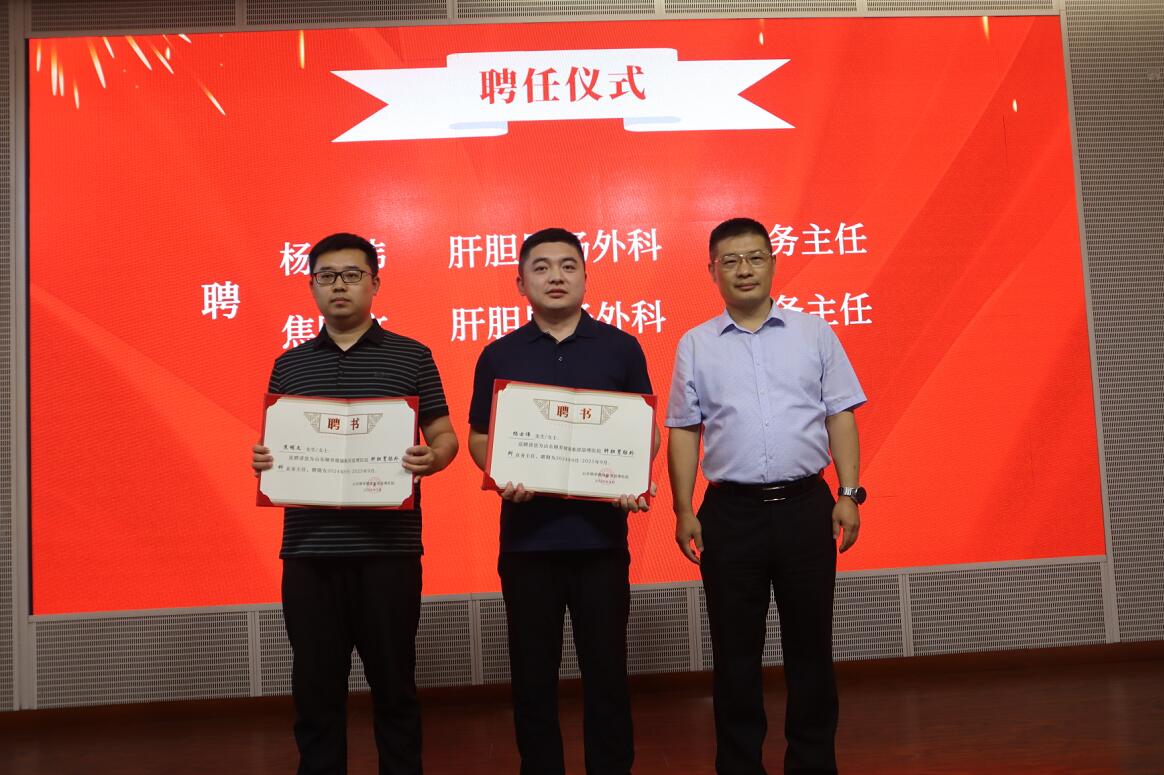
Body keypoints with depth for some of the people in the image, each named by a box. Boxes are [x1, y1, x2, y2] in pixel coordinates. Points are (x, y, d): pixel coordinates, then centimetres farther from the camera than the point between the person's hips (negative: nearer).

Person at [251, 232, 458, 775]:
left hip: (388, 545, -2)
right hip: (309, 547, 3)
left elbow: (444, 436, 4)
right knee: (314, 686, 10)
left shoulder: (411, 357, 4)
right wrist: (261, 460, -7)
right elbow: (274, 445, 16)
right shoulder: (289, 365, 12)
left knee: (393, 681, 8)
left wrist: (433, 457, -18)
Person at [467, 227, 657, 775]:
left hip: (601, 532, -1)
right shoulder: (498, 355, 6)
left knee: (606, 668, 8)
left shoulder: (620, 348, 4)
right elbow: (479, 435, 9)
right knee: (533, 673, 10)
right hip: (527, 534, 1)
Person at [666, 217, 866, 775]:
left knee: (810, 643, 9)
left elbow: (840, 416, 5)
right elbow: (683, 432, 5)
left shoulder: (814, 333, 6)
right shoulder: (695, 345, 6)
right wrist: (684, 511, -1)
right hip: (730, 512, 0)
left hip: (805, 505, 0)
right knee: (735, 651, 8)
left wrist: (848, 493, -3)